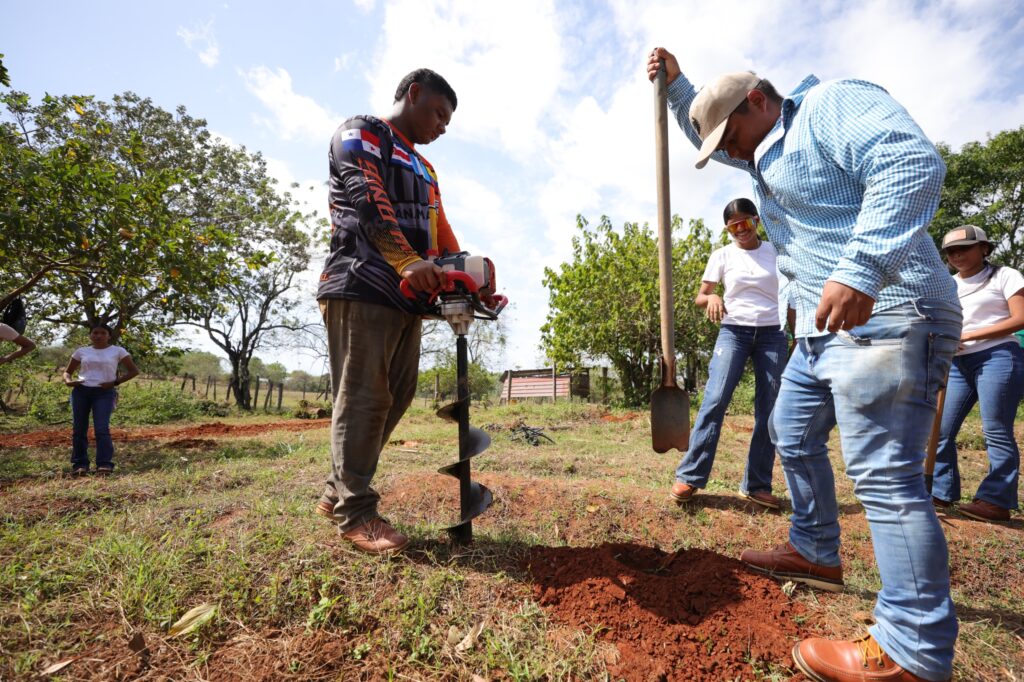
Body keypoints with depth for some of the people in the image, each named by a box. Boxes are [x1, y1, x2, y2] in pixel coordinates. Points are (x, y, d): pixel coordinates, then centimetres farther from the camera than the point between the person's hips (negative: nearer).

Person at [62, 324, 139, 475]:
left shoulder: (118, 351, 5)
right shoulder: (82, 351, 12)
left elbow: (134, 371, 4)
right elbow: (67, 371, 20)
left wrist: (115, 382, -8)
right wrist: (68, 381, -2)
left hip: (104, 393, -3)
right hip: (81, 391, 4)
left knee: (102, 428, -13)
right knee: (79, 429, 5)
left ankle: (104, 464, -14)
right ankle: (80, 464, 13)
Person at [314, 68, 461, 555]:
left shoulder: (423, 170, 30)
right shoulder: (361, 134, 5)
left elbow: (441, 233, 20)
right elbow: (369, 201, -14)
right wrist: (407, 261, -29)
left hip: (407, 295, 9)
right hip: (361, 287, -8)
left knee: (396, 396, 6)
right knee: (363, 397, -8)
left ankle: (338, 491, 19)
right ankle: (355, 513, 3)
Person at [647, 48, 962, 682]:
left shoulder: (832, 104, -5)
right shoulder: (768, 151, 23)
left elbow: (913, 163, -22)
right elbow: (705, 129, 38)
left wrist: (861, 271, -33)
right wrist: (675, 82, 26)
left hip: (884, 316, -10)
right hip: (825, 327, 10)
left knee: (885, 475, -10)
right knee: (794, 435, 17)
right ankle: (816, 553, 34)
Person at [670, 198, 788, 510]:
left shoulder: (776, 252, 8)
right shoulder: (722, 255, 5)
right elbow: (699, 297, 3)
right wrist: (711, 298, -20)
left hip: (772, 334, 2)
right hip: (733, 332, -2)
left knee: (769, 410, 1)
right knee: (715, 399, -16)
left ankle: (757, 485, 11)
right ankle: (689, 476, -10)